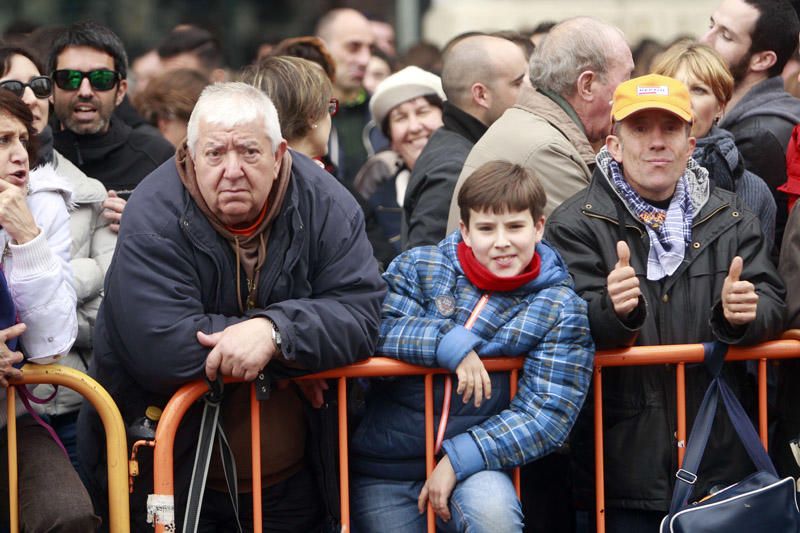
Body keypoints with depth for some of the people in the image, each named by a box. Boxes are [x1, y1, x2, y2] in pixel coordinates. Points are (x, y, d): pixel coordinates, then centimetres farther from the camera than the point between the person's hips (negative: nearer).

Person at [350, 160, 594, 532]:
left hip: (473, 462, -2)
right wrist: (448, 342, -24)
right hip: (382, 470, 2)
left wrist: (459, 457, -18)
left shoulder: (561, 310, -1)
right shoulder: (419, 267, 4)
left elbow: (547, 414, -9)